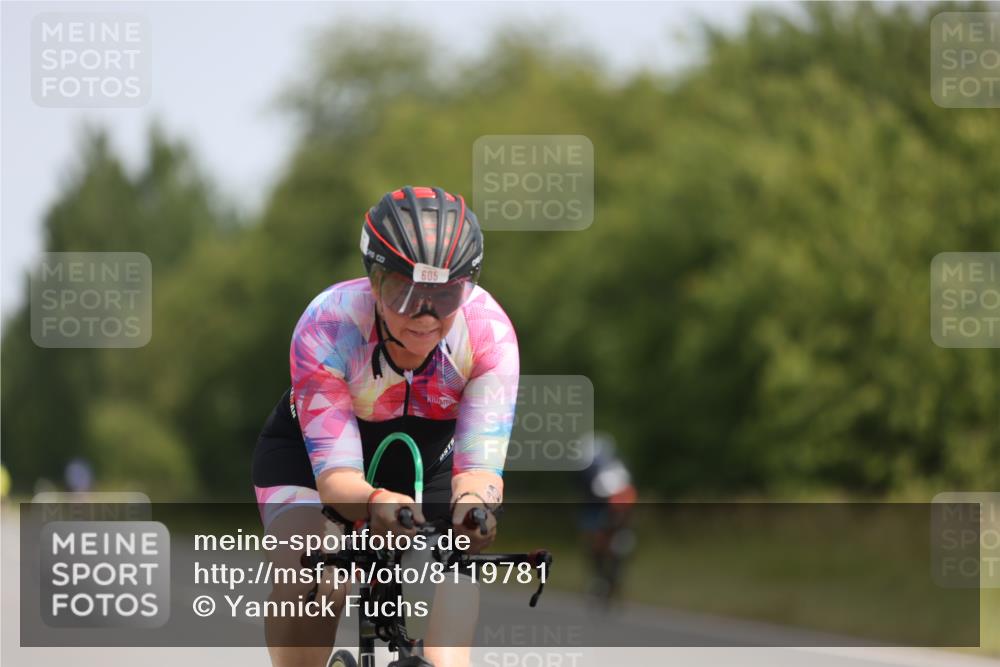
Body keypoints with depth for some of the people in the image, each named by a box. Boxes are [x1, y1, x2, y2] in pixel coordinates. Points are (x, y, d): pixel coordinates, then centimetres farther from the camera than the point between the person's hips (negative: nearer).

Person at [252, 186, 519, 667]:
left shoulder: (488, 331, -30)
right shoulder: (327, 326, -35)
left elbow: (479, 462, -35)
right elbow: (334, 474, -38)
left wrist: (473, 502, -60)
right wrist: (375, 504, -62)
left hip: (426, 460, 2)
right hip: (312, 456, -2)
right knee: (309, 589, -30)